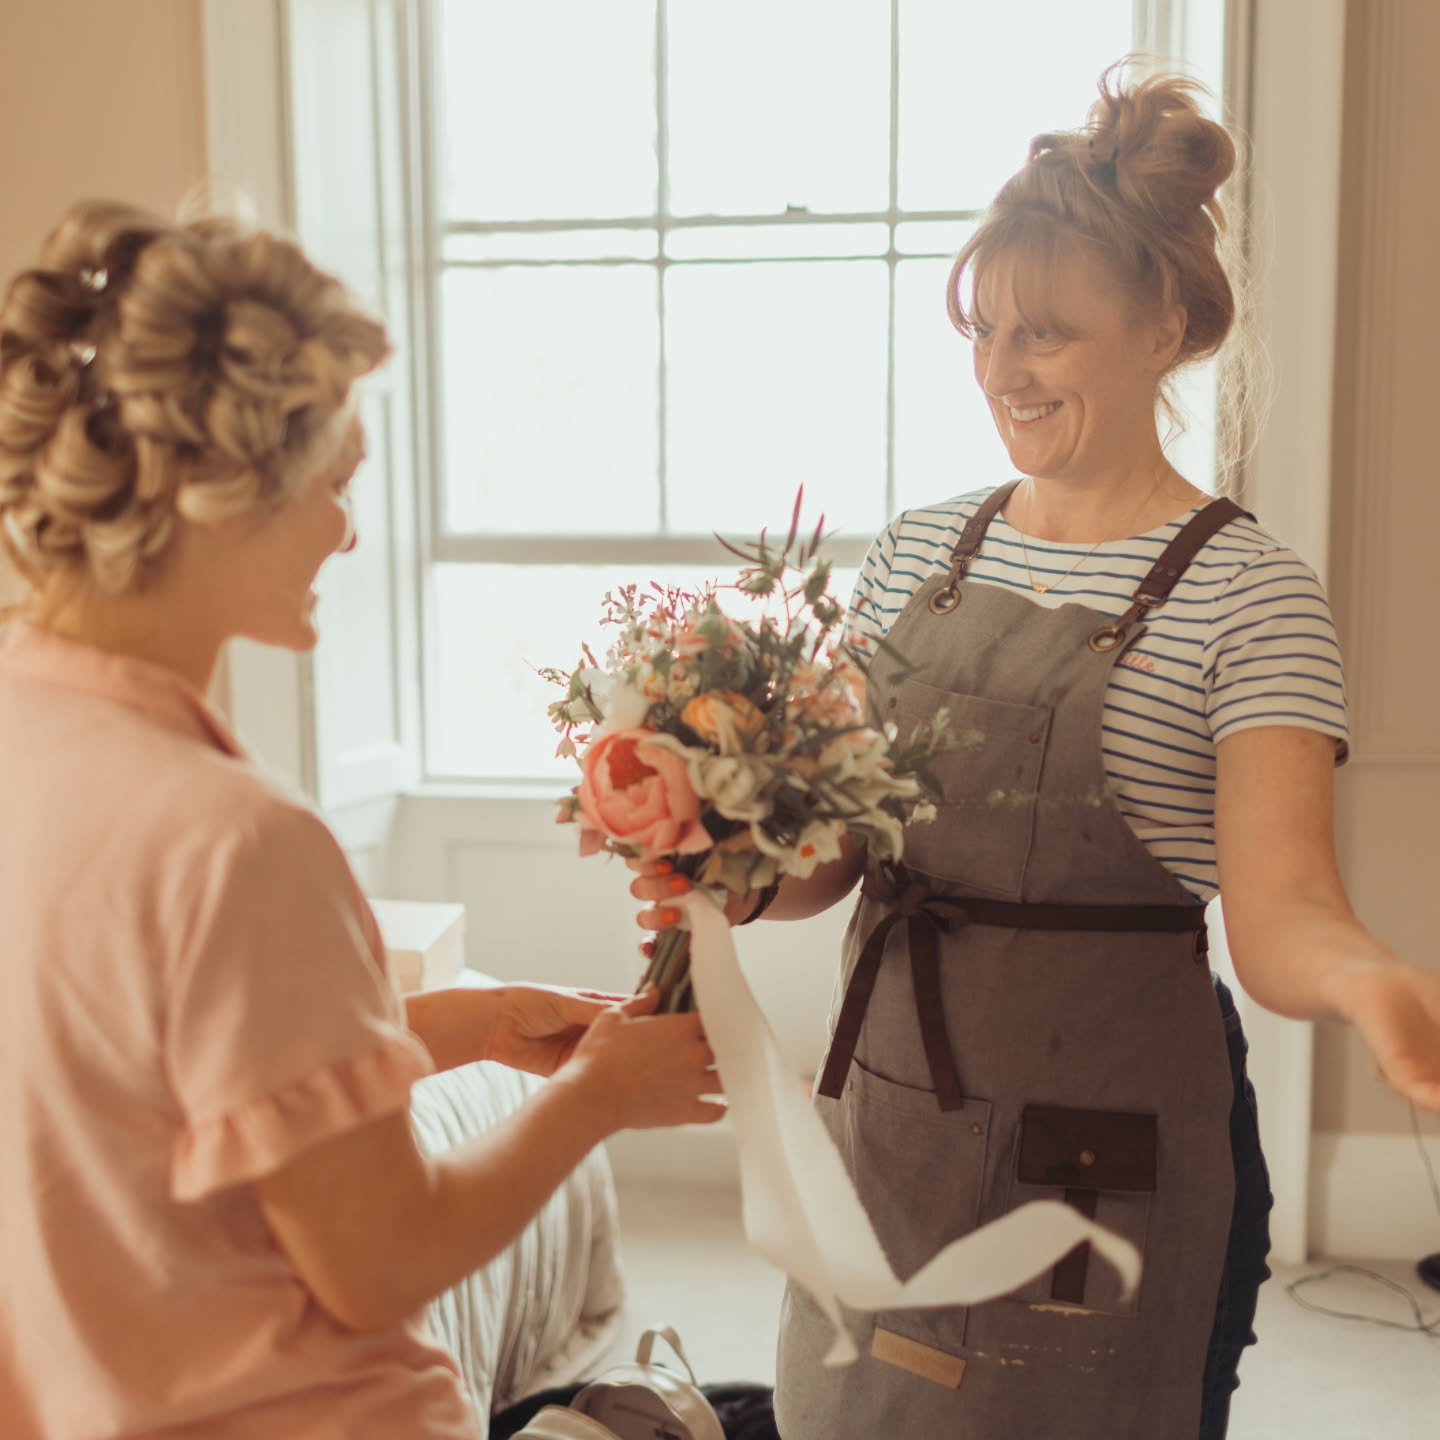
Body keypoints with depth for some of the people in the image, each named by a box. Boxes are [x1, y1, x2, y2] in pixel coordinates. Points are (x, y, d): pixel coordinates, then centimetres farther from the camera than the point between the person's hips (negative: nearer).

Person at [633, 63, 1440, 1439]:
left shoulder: (1246, 589, -10)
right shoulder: (919, 551, 5)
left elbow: (1278, 910, -18)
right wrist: (745, 884, -14)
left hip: (1110, 1144, -5)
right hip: (887, 1106, 5)